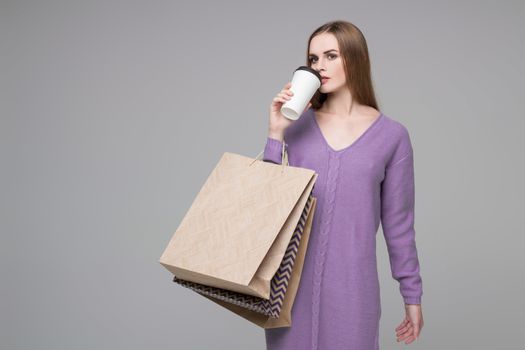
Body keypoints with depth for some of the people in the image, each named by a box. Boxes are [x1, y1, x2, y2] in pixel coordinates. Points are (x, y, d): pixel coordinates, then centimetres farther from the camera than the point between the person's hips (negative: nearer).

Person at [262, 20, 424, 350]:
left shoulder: (392, 135, -1)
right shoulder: (297, 126, 3)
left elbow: (398, 221, 3)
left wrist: (413, 295, 5)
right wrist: (276, 134, -9)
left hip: (351, 283, -1)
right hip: (292, 280, 2)